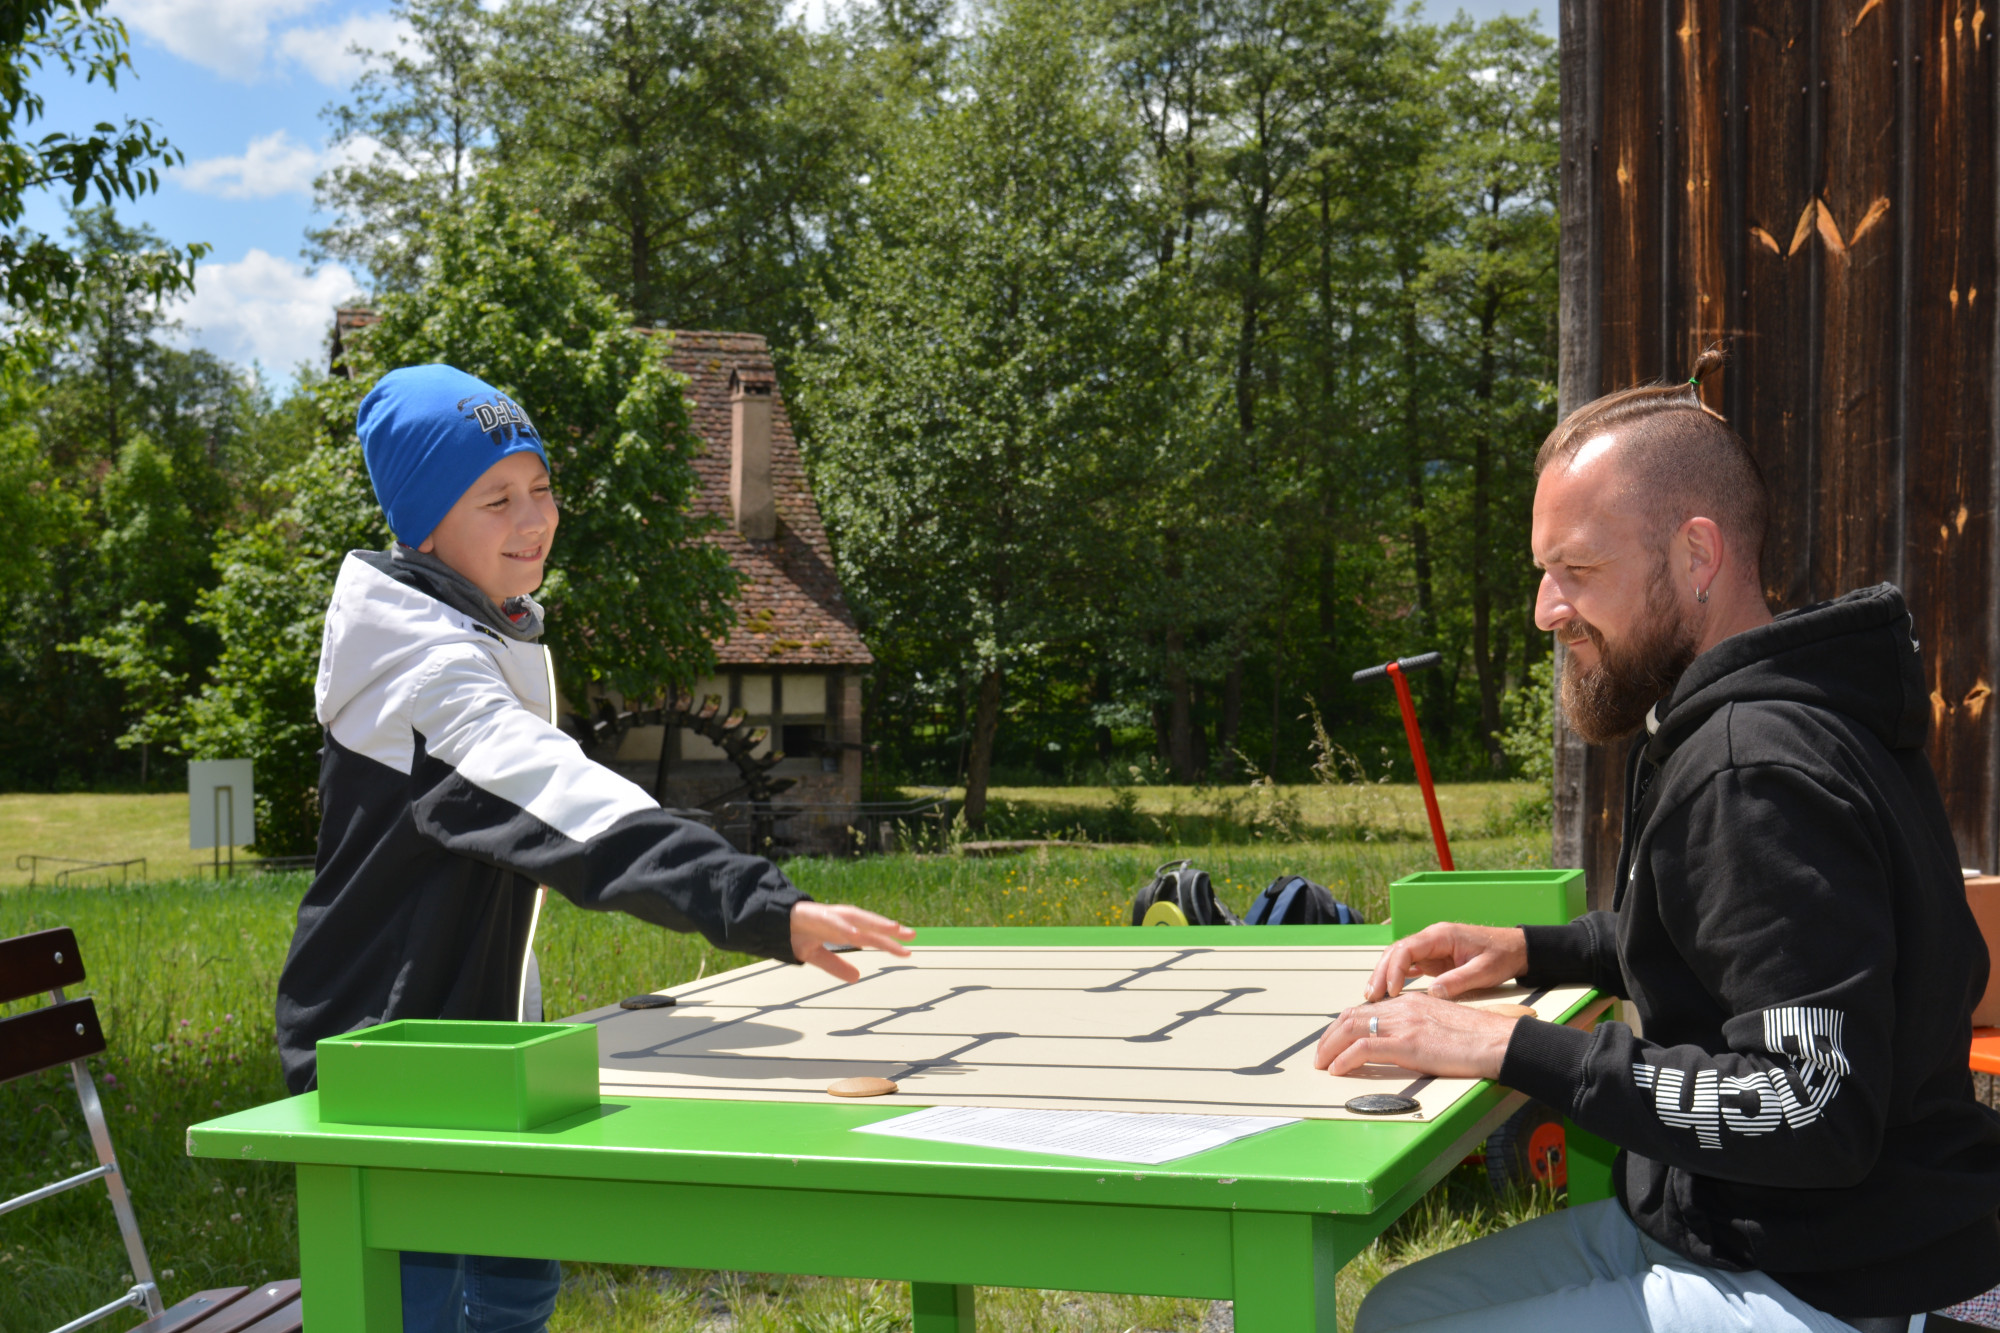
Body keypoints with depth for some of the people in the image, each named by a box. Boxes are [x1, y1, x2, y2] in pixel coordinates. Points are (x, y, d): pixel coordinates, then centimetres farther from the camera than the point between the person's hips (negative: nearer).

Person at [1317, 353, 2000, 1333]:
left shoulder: (1760, 772, -25)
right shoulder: (1729, 724, 10)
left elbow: (1811, 1112, -31)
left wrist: (1509, 1048, -28)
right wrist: (1531, 951, 12)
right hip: (1702, 1225, 11)